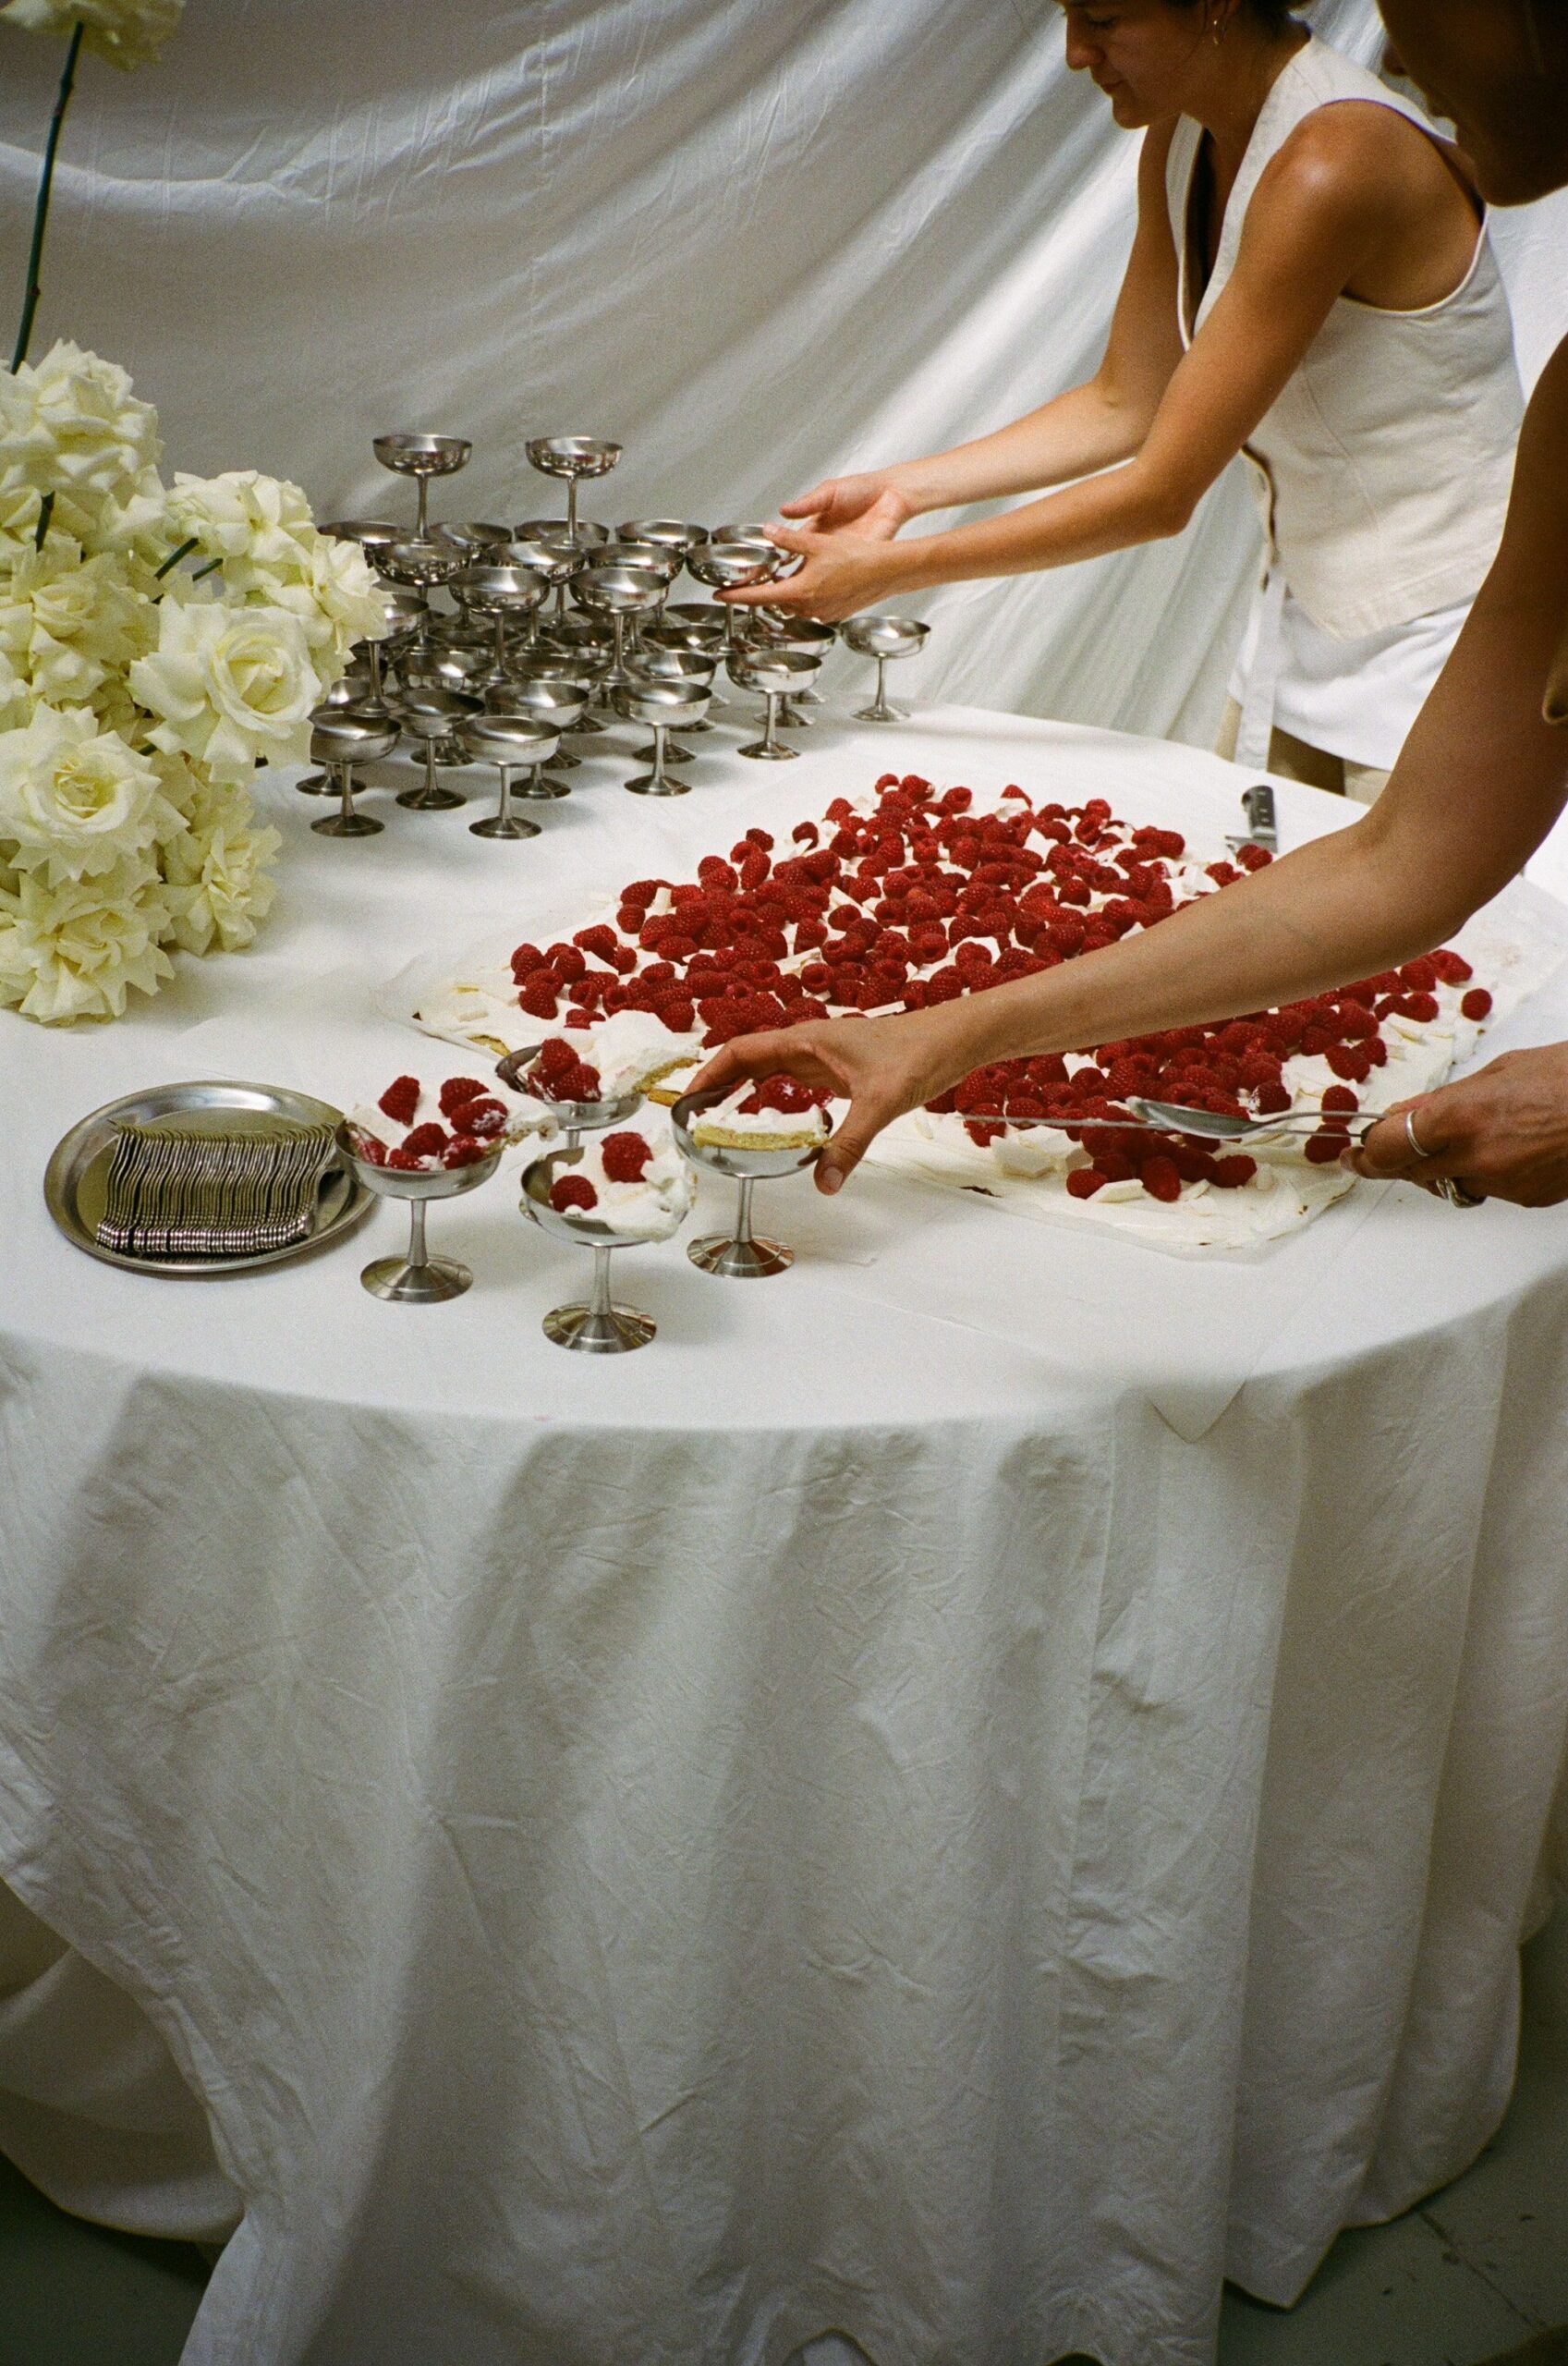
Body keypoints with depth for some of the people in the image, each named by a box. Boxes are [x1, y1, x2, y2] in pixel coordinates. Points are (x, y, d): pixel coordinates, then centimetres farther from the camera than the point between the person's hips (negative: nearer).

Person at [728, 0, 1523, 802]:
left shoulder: (1332, 162, -26)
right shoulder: (1184, 140, 0)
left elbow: (1163, 492, -25)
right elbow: (1123, 404, 9)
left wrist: (895, 569, -20)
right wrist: (904, 489, -1)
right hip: (1306, 622, 8)